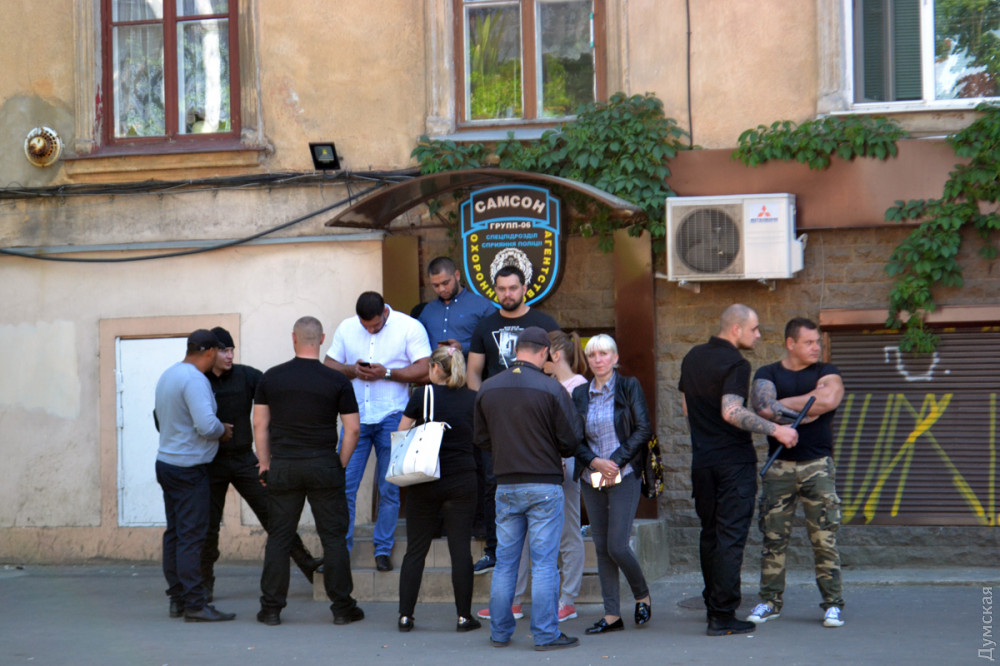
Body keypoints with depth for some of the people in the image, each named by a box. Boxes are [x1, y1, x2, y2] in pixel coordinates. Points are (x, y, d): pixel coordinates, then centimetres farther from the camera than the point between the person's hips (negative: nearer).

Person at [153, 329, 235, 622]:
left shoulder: (168, 375, 12)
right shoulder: (195, 380, -18)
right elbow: (206, 425, -27)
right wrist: (223, 430, -5)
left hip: (166, 463, 10)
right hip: (189, 468, -10)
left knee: (174, 533, 12)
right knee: (191, 535, -8)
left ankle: (178, 599, 17)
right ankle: (194, 604, -8)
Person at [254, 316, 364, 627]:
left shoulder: (271, 378, 3)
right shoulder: (337, 381, -2)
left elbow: (260, 424, 5)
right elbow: (353, 429, -2)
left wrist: (265, 464, 11)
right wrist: (340, 464, 7)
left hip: (282, 467, 1)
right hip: (324, 467, -1)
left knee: (278, 538, 7)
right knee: (334, 537, 5)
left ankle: (271, 608, 10)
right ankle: (342, 607, 8)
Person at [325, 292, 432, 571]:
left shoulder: (409, 327, -2)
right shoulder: (346, 328, 10)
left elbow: (425, 371, -7)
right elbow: (329, 365, 12)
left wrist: (387, 373, -15)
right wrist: (351, 370, -8)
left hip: (392, 418, -3)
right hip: (356, 417, 3)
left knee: (389, 489, 3)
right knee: (344, 485, -2)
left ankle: (383, 550, 14)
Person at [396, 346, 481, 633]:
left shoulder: (423, 395, -4)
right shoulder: (473, 399, 2)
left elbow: (400, 434, 1)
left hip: (426, 481, -1)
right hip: (462, 480, 1)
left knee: (415, 549, 6)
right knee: (461, 549, 3)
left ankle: (405, 615, 7)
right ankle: (464, 616, 4)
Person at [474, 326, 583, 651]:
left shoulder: (487, 389, 1)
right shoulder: (551, 390, -12)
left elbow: (481, 439, 9)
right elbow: (571, 441, -7)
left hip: (506, 486, 4)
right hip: (545, 485, -4)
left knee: (505, 562, 11)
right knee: (544, 563, 1)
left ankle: (500, 632, 17)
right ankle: (546, 634, 4)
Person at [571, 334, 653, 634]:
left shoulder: (629, 386, 0)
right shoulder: (580, 393, 10)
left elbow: (643, 430, -5)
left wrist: (616, 461, -12)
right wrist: (595, 461, -11)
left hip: (624, 476, -4)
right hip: (592, 479, 4)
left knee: (617, 546, -9)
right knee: (601, 548, 5)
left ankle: (643, 596, 16)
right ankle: (612, 615, 11)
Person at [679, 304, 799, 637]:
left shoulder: (693, 357, 11)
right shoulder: (736, 363, -14)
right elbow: (731, 412, -26)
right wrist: (775, 430, -22)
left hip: (702, 459, 7)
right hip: (734, 459, -7)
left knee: (710, 533, 16)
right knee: (730, 536, -4)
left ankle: (712, 604, 23)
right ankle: (723, 615, -5)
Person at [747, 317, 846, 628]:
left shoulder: (827, 373, 9)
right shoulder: (767, 375, 9)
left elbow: (828, 399, -13)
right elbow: (763, 406, -11)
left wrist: (783, 404, -5)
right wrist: (807, 412, -10)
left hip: (818, 465, -1)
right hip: (779, 467, 1)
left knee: (825, 537, -4)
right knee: (773, 536, 2)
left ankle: (833, 604, 3)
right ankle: (770, 601, 13)